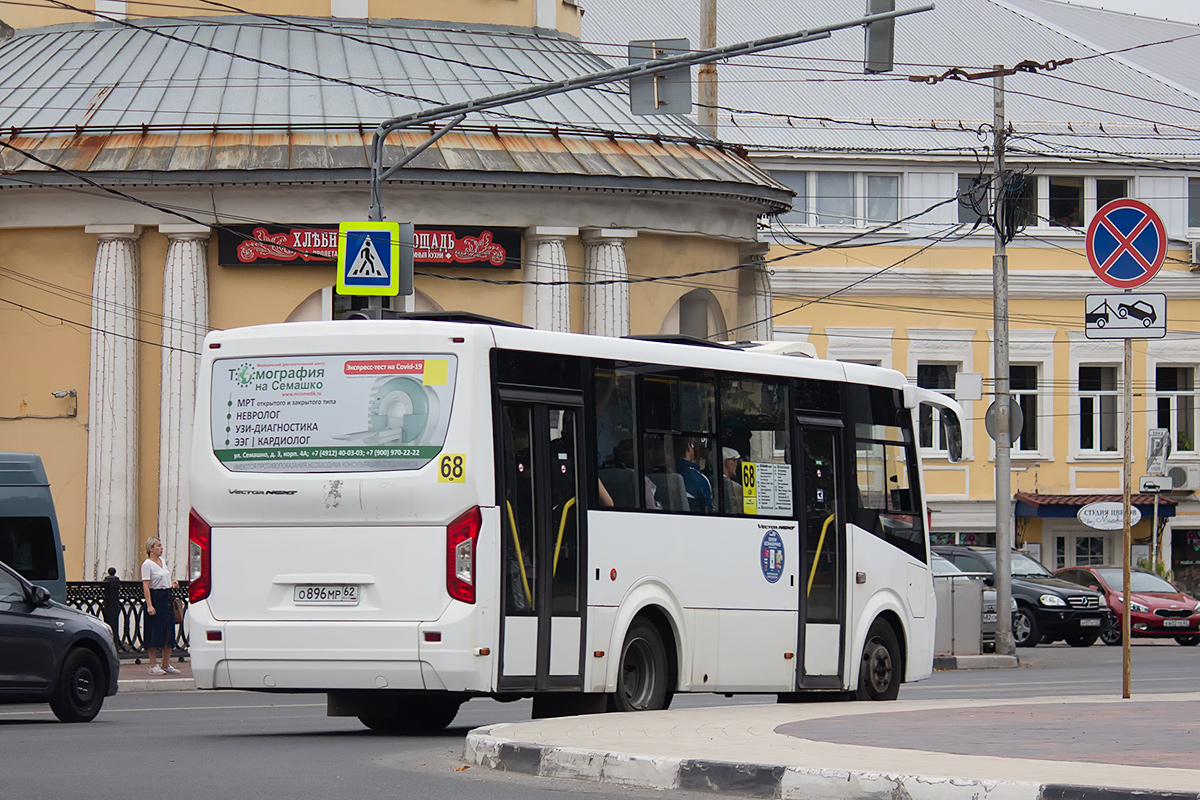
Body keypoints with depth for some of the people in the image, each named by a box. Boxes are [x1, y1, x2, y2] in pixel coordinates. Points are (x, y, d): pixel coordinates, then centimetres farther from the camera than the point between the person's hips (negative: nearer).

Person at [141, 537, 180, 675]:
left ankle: (166, 664, 16)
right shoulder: (147, 564, -11)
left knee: (169, 632, 8)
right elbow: (146, 586, -17)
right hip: (155, 598, -8)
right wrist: (149, 605, -23)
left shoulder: (161, 560, 13)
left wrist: (171, 583, 12)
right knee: (155, 633, -4)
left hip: (167, 599, 8)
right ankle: (153, 666, 2)